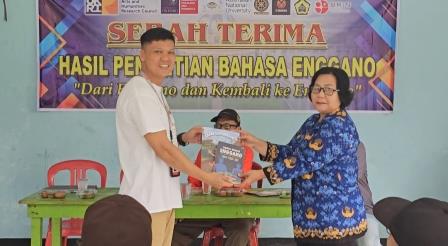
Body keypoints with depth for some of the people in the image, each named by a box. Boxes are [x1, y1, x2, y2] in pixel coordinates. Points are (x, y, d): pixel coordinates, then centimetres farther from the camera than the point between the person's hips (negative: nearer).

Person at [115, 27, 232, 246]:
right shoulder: (140, 92, -16)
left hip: (162, 197, 10)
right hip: (147, 199, -10)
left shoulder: (154, 91, 14)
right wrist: (206, 177, -14)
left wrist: (183, 138, 7)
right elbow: (162, 148, -20)